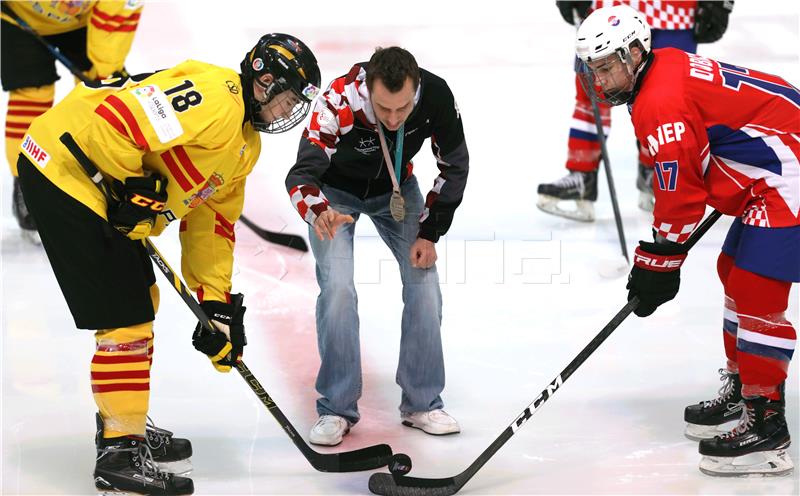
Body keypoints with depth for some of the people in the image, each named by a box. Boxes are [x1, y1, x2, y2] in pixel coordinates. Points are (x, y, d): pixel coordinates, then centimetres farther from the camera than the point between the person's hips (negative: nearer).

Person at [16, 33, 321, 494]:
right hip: (65, 167, -11)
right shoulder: (214, 99, -20)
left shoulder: (245, 146, 14)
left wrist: (217, 303, 12)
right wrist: (132, 191, -17)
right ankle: (119, 453, 0)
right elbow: (115, 115, -28)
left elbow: (211, 223, 18)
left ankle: (124, 420, 36)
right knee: (126, 314, -8)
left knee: (141, 299, 21)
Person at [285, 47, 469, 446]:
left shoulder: (436, 97, -30)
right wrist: (319, 212, -64)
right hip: (336, 191, -3)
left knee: (424, 282, -5)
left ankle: (421, 402, 8)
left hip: (396, 188, 3)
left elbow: (454, 167, -13)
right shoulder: (338, 103, -40)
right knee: (338, 288, -16)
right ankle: (337, 408, -4)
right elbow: (301, 176, -43)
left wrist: (430, 232, -13)